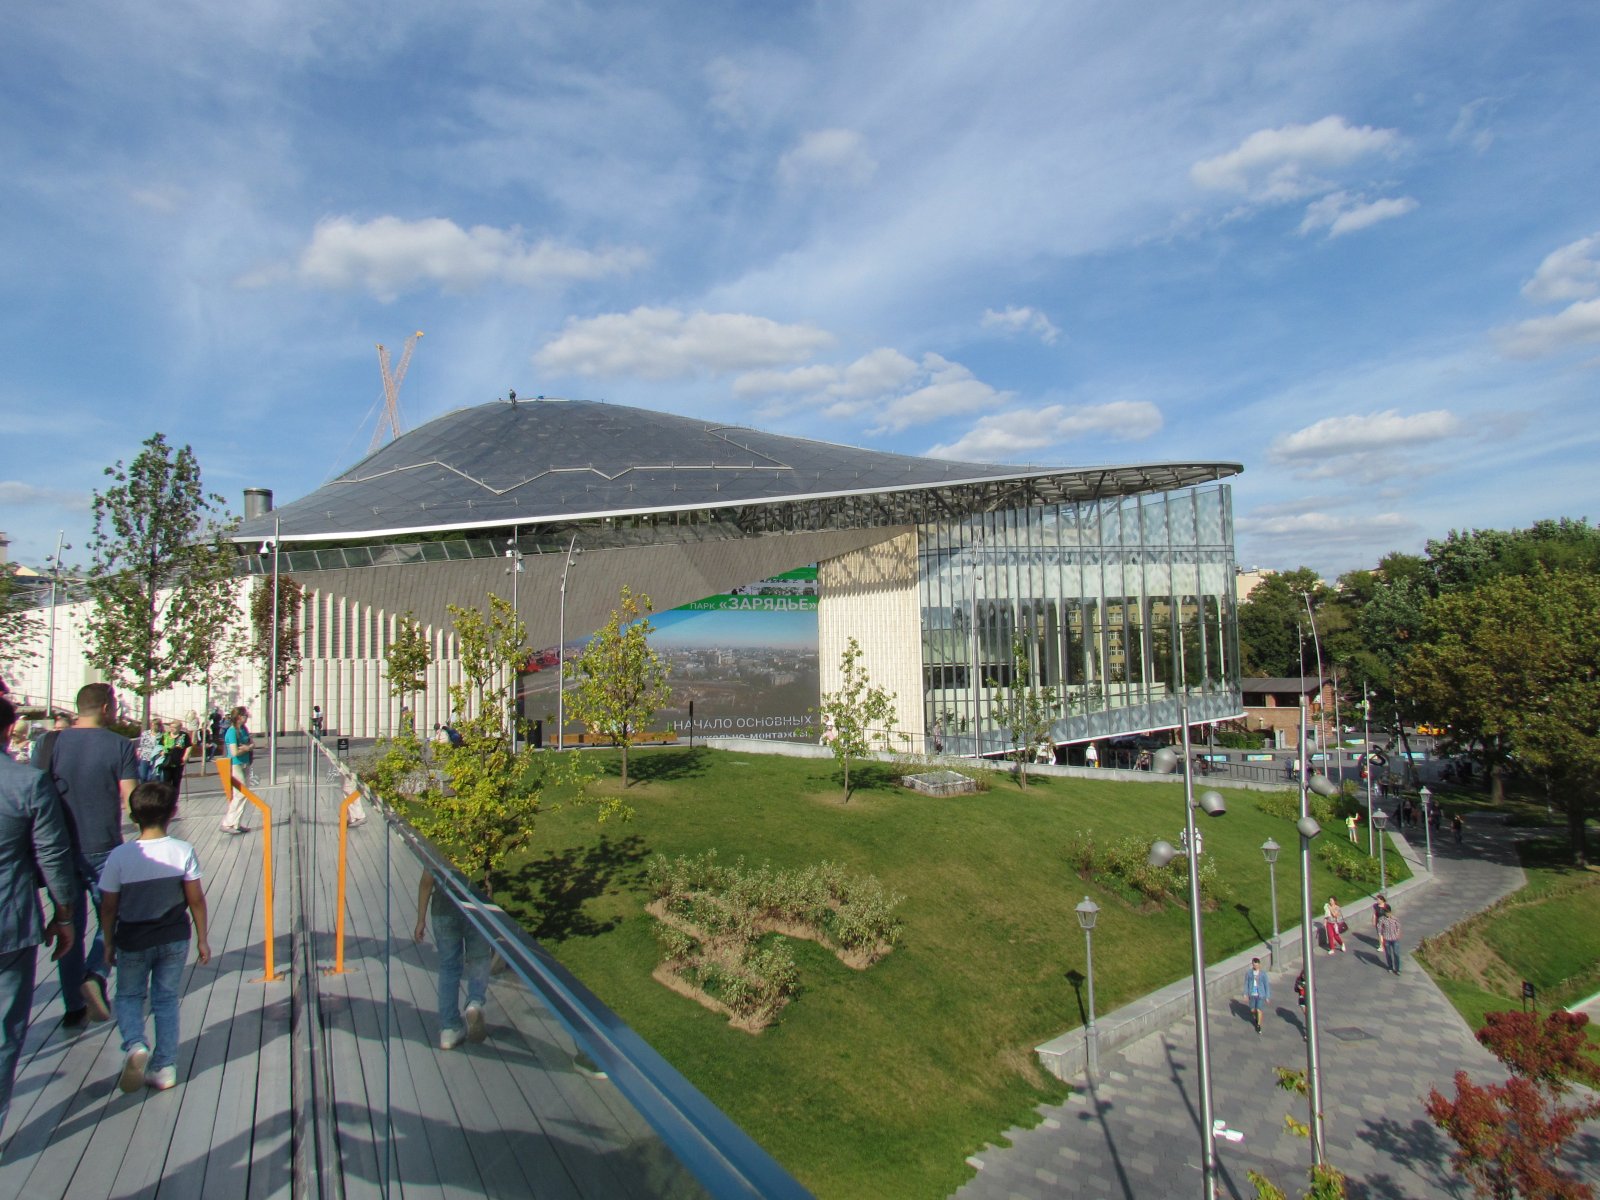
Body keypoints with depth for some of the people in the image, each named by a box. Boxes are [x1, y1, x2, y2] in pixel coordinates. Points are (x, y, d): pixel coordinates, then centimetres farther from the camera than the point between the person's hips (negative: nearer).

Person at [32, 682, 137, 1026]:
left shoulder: (49, 743, 1)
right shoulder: (119, 745, -9)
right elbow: (132, 801, -12)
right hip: (103, 849, -3)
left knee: (69, 927, 13)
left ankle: (73, 1007, 19)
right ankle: (95, 974, -10)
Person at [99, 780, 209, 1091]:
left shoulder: (119, 856, -15)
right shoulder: (183, 852, -14)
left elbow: (109, 907, -6)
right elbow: (196, 899, -8)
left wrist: (109, 943, 10)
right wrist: (202, 939, 4)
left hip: (133, 943, -1)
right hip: (174, 939, 1)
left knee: (128, 996, 20)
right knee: (166, 999, 15)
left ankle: (135, 1044, -4)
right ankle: (164, 1067, 19)